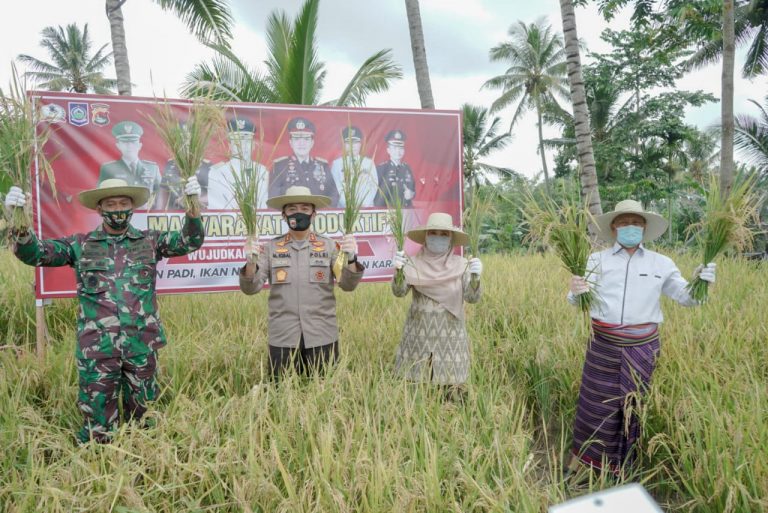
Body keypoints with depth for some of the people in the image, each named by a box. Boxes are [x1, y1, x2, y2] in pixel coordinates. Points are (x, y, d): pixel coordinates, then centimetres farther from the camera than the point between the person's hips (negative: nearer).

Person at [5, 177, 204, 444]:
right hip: (96, 346, 0)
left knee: (142, 413, 17)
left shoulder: (150, 241, 6)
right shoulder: (80, 245, 6)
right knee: (98, 426, 7)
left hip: (142, 343, 1)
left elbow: (189, 241, -4)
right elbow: (34, 253, 1)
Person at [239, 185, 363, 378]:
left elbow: (347, 285, -4)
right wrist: (250, 263, -20)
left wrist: (351, 259, -23)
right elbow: (250, 288, 0)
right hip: (282, 338, 0)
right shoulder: (271, 248, 5)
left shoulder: (328, 246, 4)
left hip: (322, 337, 0)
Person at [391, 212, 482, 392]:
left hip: (451, 337, 0)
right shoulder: (413, 263, -3)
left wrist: (475, 277, -30)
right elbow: (399, 292, -14)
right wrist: (398, 270, -34)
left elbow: (473, 297, -10)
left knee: (452, 387, 4)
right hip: (418, 337, 0)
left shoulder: (461, 264, -2)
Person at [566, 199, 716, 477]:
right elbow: (579, 302, -5)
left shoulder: (661, 264, 3)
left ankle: (620, 465, 31)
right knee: (594, 401, 5)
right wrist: (575, 291, -30)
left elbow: (687, 298, 4)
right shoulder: (597, 259, 0)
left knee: (631, 403, 13)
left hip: (642, 346, 1)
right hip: (604, 344, -1)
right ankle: (579, 460, 21)